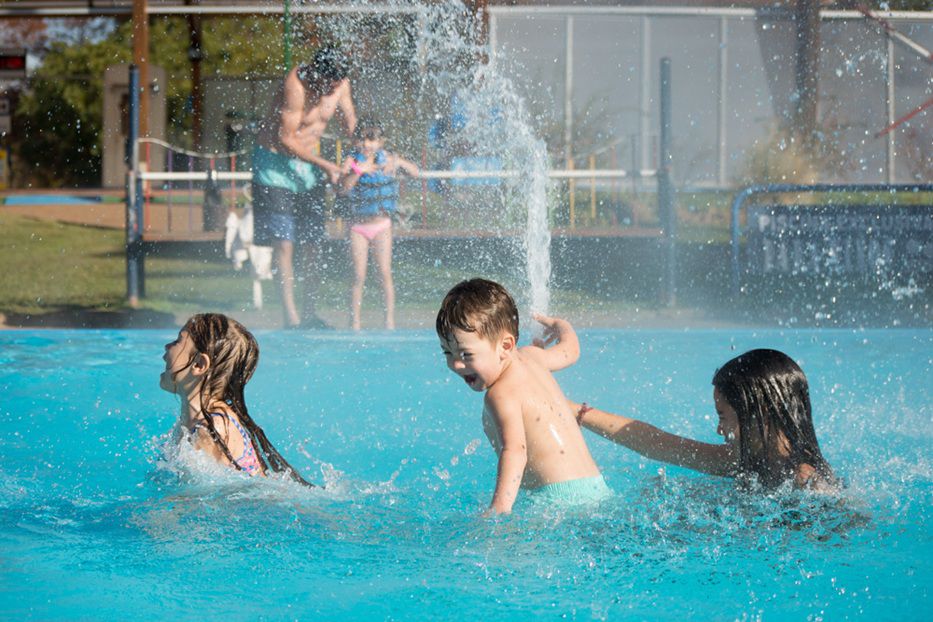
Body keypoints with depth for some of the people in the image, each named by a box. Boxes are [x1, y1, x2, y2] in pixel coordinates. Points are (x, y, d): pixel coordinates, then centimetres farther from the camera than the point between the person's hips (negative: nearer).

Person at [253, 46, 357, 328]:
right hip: (275, 161, -7)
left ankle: (308, 312, 12)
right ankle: (291, 316, -12)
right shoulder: (295, 86, -27)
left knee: (312, 240, 4)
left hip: (308, 162, 7)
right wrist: (324, 165, -21)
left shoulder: (340, 84, -6)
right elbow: (286, 139, -25)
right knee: (283, 242, -11)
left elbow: (352, 123, 8)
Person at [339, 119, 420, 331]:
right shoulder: (352, 162, -8)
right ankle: (354, 323, 5)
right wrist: (359, 171, -38)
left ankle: (390, 321, 3)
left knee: (385, 273, -3)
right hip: (358, 226, -1)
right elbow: (344, 187, -23)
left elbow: (416, 173, 2)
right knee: (359, 276, -1)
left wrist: (398, 164, -16)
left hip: (381, 225, 1)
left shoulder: (388, 159, -1)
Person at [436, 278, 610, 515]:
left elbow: (515, 450, -28)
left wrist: (499, 508, -39)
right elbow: (570, 350, 35)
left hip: (563, 496, -10)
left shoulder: (501, 394, -13)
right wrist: (559, 325, 59)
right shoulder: (529, 357, 13)